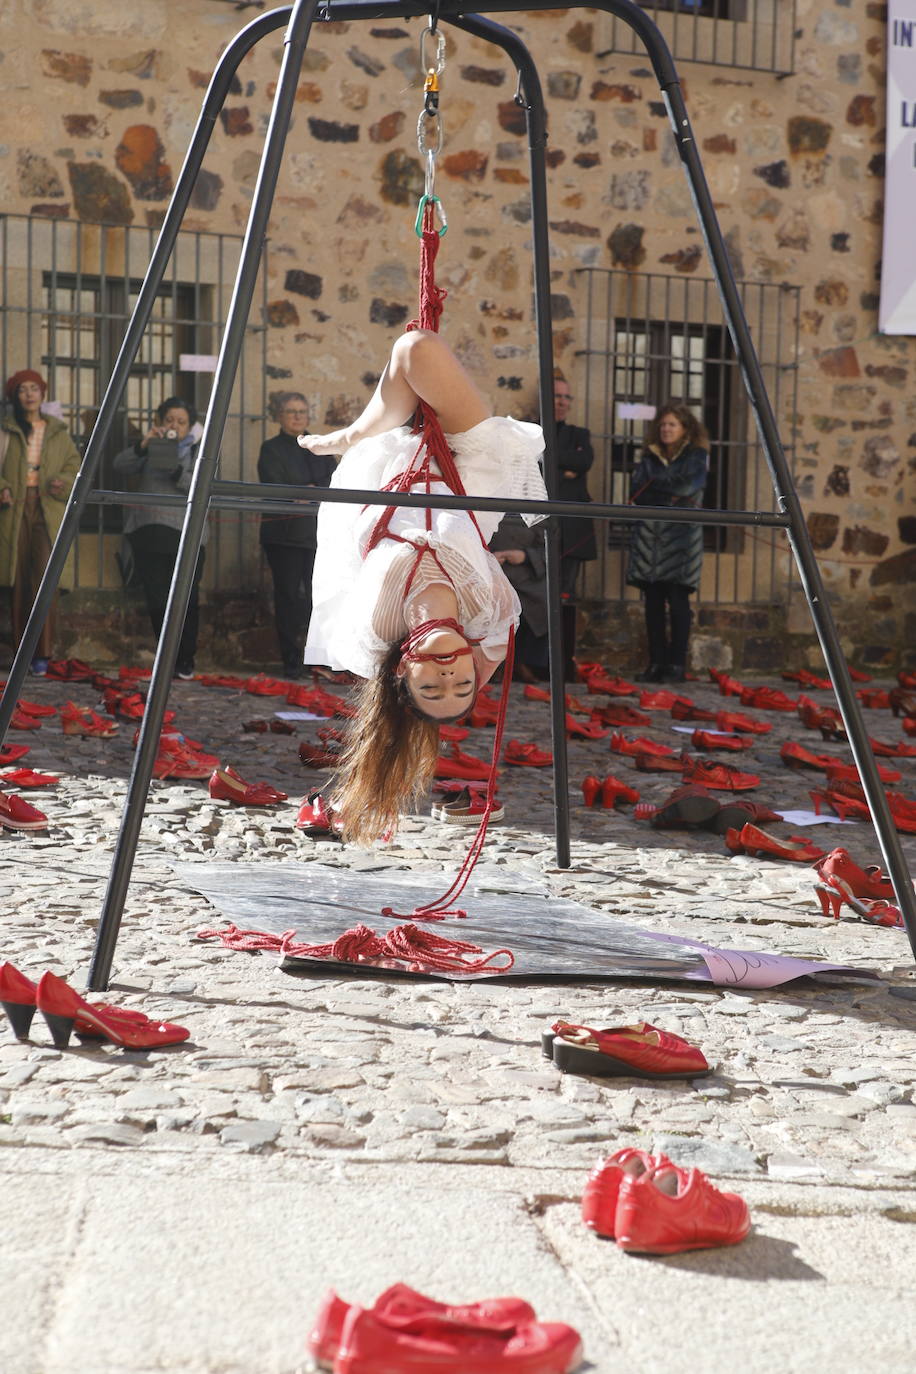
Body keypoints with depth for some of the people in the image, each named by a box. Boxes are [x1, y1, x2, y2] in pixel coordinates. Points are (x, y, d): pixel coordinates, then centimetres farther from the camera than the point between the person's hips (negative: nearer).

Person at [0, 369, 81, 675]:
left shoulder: (58, 432, 13)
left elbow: (74, 464, 14)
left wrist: (64, 482, -7)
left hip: (48, 511, 0)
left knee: (45, 576, -13)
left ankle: (42, 653, -12)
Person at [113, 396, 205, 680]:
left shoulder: (198, 453, 12)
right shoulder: (150, 450, 17)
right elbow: (121, 466, 0)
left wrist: (176, 470, -19)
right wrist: (143, 444, -14)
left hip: (186, 534, -1)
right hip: (148, 532, 2)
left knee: (186, 600, -7)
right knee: (157, 600, -4)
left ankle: (185, 663, 5)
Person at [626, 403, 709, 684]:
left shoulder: (696, 456, 8)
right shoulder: (649, 459, 17)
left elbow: (691, 487, -8)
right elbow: (636, 493, 5)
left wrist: (656, 487, 0)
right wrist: (670, 495, -7)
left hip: (680, 534, -3)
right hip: (649, 535, 3)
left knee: (677, 600, -7)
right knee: (653, 602, 0)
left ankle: (677, 665, -6)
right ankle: (656, 664, 3)